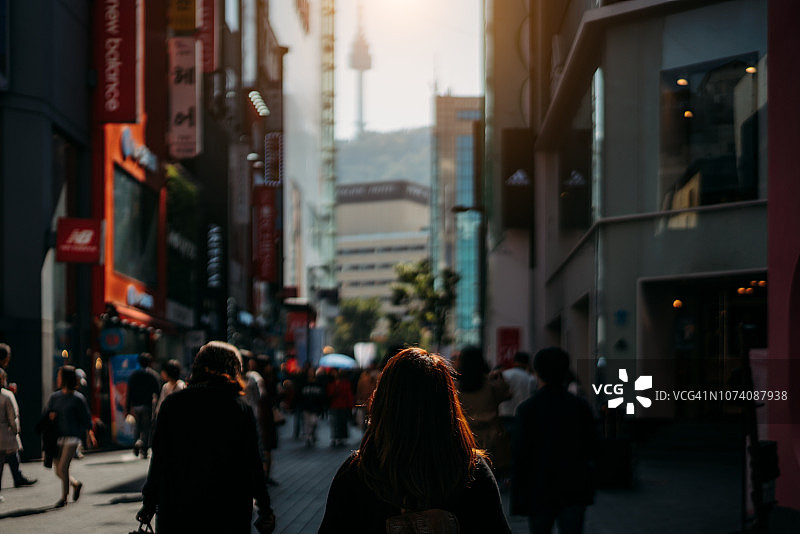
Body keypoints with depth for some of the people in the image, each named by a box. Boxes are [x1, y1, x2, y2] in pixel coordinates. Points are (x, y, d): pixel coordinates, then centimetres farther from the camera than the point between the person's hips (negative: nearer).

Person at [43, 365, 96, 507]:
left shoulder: (78, 398, -5)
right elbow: (46, 412, 18)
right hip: (58, 436, 6)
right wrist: (50, 415, -5)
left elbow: (86, 418, 1)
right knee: (58, 471, 7)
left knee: (63, 467, -15)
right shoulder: (54, 397, 10)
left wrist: (89, 435, 1)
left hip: (72, 437, -6)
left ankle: (64, 497, -1)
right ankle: (76, 484, 33)